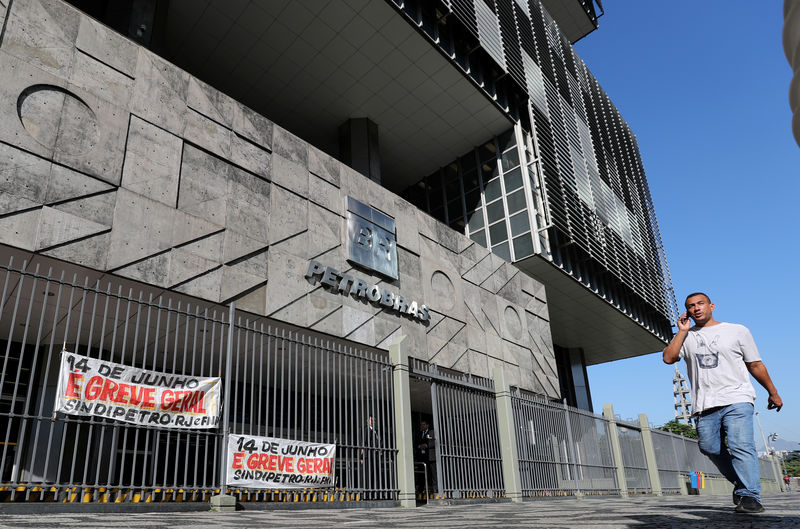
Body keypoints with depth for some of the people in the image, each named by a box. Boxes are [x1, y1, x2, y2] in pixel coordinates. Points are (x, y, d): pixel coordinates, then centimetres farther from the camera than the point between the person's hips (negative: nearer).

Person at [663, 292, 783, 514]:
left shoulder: (737, 330, 11)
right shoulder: (686, 337, 13)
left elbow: (755, 365, 15)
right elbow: (668, 358, -3)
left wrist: (773, 393, 14)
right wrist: (683, 331, 0)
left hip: (737, 400, -2)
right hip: (704, 406, 3)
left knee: (741, 446, -15)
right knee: (711, 449, 2)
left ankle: (750, 496, -11)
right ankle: (741, 483, 22)